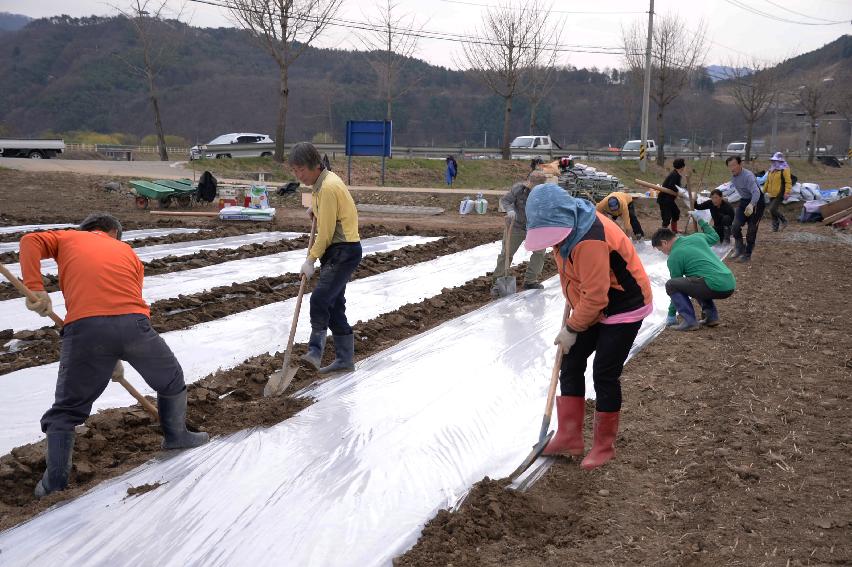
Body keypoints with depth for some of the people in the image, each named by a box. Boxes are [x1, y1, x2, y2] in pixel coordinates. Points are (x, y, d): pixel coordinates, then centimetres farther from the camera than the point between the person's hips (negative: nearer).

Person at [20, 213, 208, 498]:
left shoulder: (67, 238, 25)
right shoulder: (128, 252, 28)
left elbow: (31, 241, 5)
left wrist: (35, 288, -2)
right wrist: (117, 359, 24)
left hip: (84, 327, -1)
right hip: (133, 324, 1)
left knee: (66, 410, 15)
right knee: (172, 381, 28)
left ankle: (55, 481, 12)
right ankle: (176, 435, 42)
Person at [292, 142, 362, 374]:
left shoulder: (328, 187, -19)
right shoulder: (323, 181, 12)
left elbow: (326, 231, -18)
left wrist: (311, 260, -12)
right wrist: (315, 208, 18)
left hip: (344, 251, -10)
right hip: (335, 251, 10)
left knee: (320, 299, -21)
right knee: (334, 305, 11)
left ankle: (315, 350, -21)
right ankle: (345, 359, 17)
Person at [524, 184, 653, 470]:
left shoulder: (590, 241, -33)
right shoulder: (570, 224, -5)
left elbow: (594, 297, -29)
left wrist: (571, 328, -17)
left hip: (623, 309, -9)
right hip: (593, 307, 9)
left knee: (604, 375, -4)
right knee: (570, 365, 8)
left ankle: (604, 446, 12)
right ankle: (570, 437, 16)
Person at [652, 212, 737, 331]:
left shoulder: (673, 257, -1)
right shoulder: (696, 237, 15)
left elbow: (676, 288, 6)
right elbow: (715, 237, 36)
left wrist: (671, 315, 16)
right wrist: (701, 221, 46)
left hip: (716, 287, -8)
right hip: (730, 285, 8)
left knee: (670, 285, -3)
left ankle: (689, 321, -6)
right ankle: (711, 316, 20)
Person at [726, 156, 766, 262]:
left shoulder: (748, 176, -29)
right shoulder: (733, 176, -3)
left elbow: (756, 192, -42)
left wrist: (751, 205, -58)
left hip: (756, 202, -7)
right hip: (743, 201, 7)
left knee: (751, 231, -2)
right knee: (735, 227, -8)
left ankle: (747, 254, 13)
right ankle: (739, 248, 12)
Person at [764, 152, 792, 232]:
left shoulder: (784, 170, -9)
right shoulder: (771, 169, 14)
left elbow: (788, 182, -13)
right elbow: (767, 181, 22)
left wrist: (786, 193, -21)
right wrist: (764, 191, 20)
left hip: (779, 194, -8)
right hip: (772, 194, 8)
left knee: (773, 209, -15)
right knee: (773, 210, 9)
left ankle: (784, 221, 4)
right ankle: (775, 227, 19)